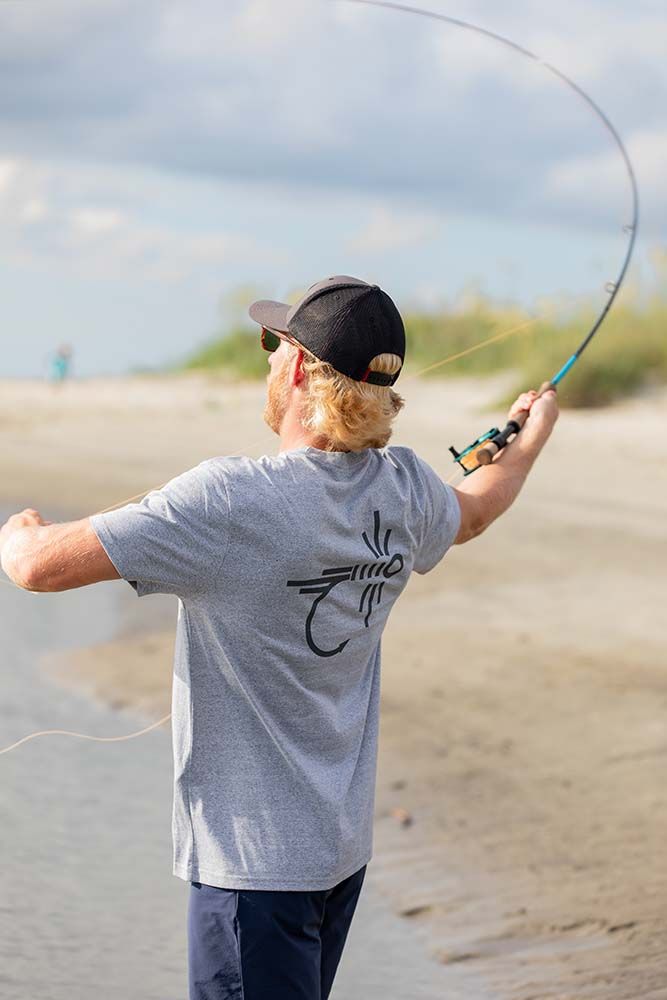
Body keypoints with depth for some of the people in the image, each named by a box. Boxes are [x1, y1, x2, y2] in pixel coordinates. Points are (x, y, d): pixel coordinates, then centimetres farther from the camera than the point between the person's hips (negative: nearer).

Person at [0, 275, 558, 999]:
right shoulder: (404, 490, -1)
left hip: (252, 859, -7)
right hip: (345, 846, 7)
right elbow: (473, 512, 25)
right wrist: (532, 437, 46)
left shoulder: (229, 502, -22)